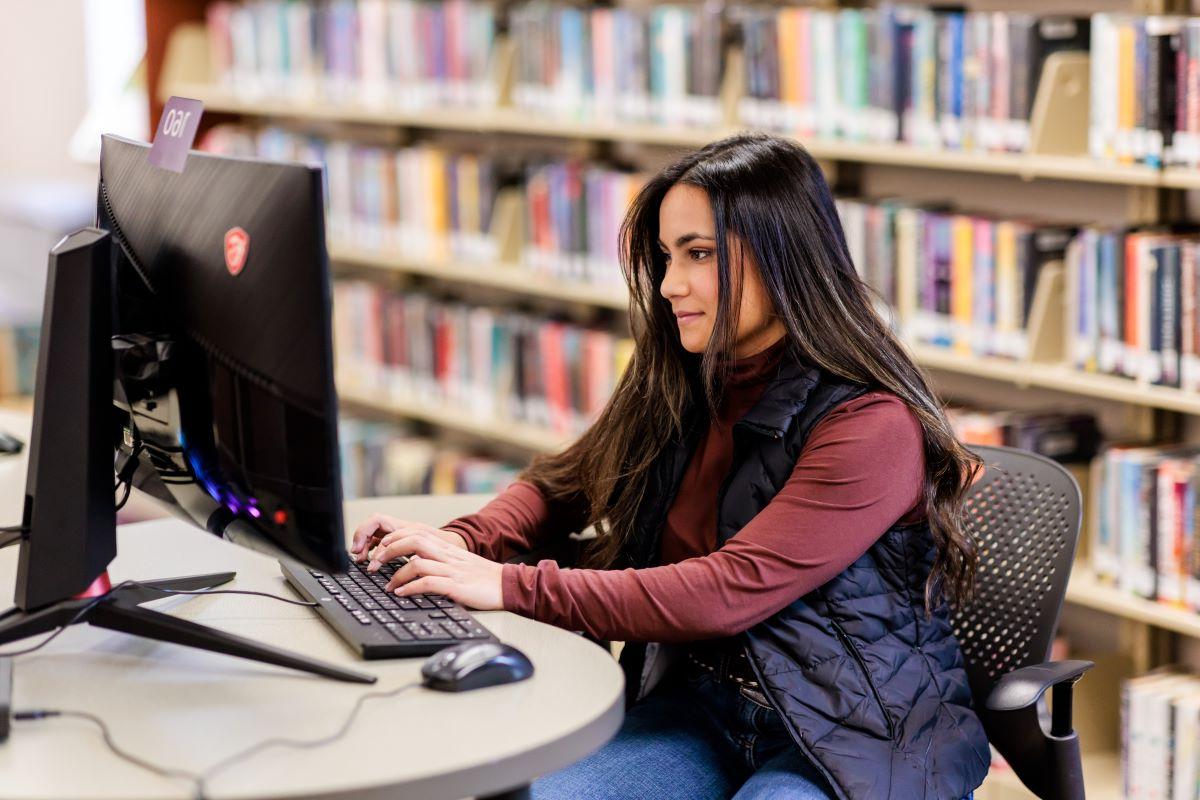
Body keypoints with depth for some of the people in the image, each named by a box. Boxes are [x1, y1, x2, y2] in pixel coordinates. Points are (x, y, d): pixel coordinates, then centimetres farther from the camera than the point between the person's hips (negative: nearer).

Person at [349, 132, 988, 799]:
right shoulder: (676, 386, 7)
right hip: (702, 706, 6)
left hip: (859, 742, -5)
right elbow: (562, 484, 20)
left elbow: (729, 593, -23)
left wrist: (512, 588, -23)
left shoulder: (873, 425, -16)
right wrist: (464, 543, -2)